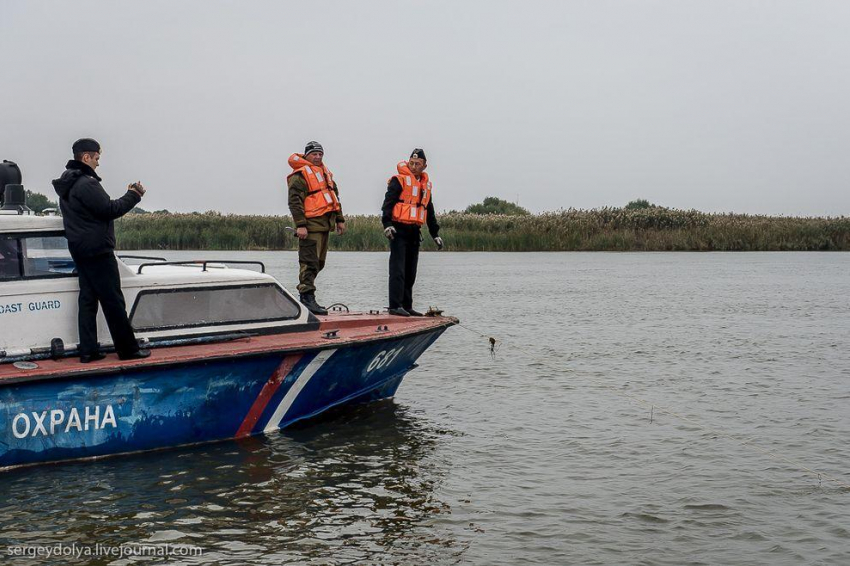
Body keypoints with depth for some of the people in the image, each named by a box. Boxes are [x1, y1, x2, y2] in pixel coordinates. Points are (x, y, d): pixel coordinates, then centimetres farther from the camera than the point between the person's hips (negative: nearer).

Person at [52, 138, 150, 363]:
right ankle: (128, 349, 2)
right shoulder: (86, 183, -18)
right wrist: (134, 195, -7)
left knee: (88, 299, 10)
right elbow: (110, 210, -19)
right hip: (98, 251, -10)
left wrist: (129, 196, 11)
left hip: (80, 250, 10)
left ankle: (88, 350, 10)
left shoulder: (68, 184, 15)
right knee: (114, 302, -4)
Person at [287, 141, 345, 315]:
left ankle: (305, 294, 22)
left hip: (324, 225, 9)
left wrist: (340, 219, 20)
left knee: (318, 262, 13)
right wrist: (300, 225, -22)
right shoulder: (299, 175, -7)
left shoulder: (326, 173, 21)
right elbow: (295, 201, -14)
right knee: (310, 262, -11)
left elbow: (335, 197, 26)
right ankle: (307, 297, -10)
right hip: (310, 226, -9)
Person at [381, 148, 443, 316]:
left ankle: (406, 306, 15)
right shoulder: (399, 180, -4)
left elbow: (430, 212, 27)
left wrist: (436, 234, 24)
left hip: (414, 232, 7)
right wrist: (387, 224, -26)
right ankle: (395, 306, -13)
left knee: (410, 272, 9)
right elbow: (388, 203, -12)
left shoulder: (426, 185, 19)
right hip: (399, 230, -7)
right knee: (398, 269, -11)